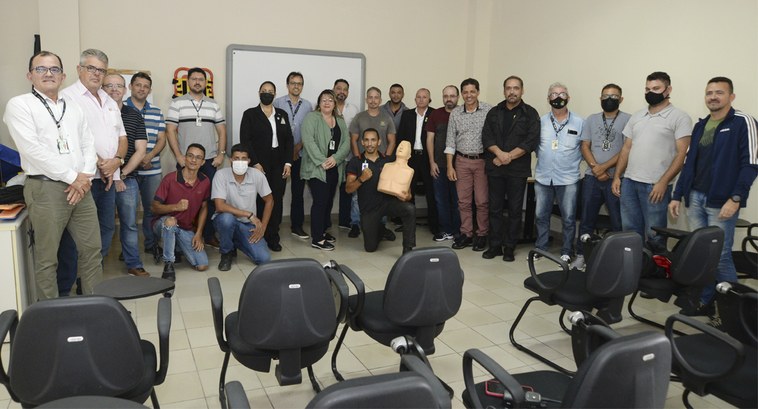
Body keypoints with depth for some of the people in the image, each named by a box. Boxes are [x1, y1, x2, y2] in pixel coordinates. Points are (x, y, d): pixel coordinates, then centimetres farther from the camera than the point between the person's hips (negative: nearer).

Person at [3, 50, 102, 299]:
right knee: (47, 257, 3)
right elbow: (33, 150, -13)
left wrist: (85, 177, -5)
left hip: (80, 187, 6)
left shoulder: (73, 106, 16)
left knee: (92, 249, 9)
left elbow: (88, 144, 11)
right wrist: (73, 177, -14)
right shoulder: (19, 105, -2)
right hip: (45, 189, -5)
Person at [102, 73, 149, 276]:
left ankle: (134, 265, 19)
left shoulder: (134, 116, 6)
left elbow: (140, 151, 2)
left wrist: (121, 174, -7)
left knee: (129, 224, 9)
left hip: (127, 180, 2)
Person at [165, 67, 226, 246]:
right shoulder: (177, 104, 2)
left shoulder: (214, 105, 11)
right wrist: (179, 156, -9)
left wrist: (221, 154, 0)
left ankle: (209, 234, 13)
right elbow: (170, 131, -2)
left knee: (210, 198, 2)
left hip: (210, 161, 2)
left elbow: (221, 130, 11)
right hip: (185, 161, -2)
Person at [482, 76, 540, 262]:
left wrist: (509, 157, -13)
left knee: (515, 209, 2)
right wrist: (500, 153, -14)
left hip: (518, 169, -2)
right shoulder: (494, 112, 11)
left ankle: (509, 247, 12)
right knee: (495, 208, 6)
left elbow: (531, 141, -8)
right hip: (494, 168, 3)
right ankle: (495, 245, 15)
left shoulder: (530, 113, 2)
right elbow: (486, 137, 2)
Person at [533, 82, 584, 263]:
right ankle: (540, 248, 24)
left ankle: (566, 252, 18)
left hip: (568, 178, -2)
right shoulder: (541, 121, 5)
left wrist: (573, 161, -3)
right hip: (543, 177, 2)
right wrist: (544, 158, 4)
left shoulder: (579, 122, -1)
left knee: (568, 218, 5)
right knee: (540, 215, 10)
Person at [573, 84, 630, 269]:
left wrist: (604, 167, -12)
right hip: (592, 178, 3)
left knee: (618, 223, 1)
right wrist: (595, 168, -9)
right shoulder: (591, 119, 11)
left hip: (616, 179, -3)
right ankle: (581, 255, 17)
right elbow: (585, 147, 6)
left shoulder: (628, 120, -1)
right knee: (586, 220, 8)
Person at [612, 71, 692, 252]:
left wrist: (663, 182, -17)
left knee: (654, 234, 1)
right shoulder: (636, 116, 15)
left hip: (655, 185, -5)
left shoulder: (679, 117, -2)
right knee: (630, 231, 11)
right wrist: (617, 176, 8)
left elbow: (682, 154, -9)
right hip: (629, 182, 5)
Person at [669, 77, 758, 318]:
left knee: (720, 256, -4)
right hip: (695, 198, 6)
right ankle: (705, 301, 21)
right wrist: (678, 195, 13)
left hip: (721, 202, -6)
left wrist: (735, 199, -18)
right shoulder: (700, 126, 15)